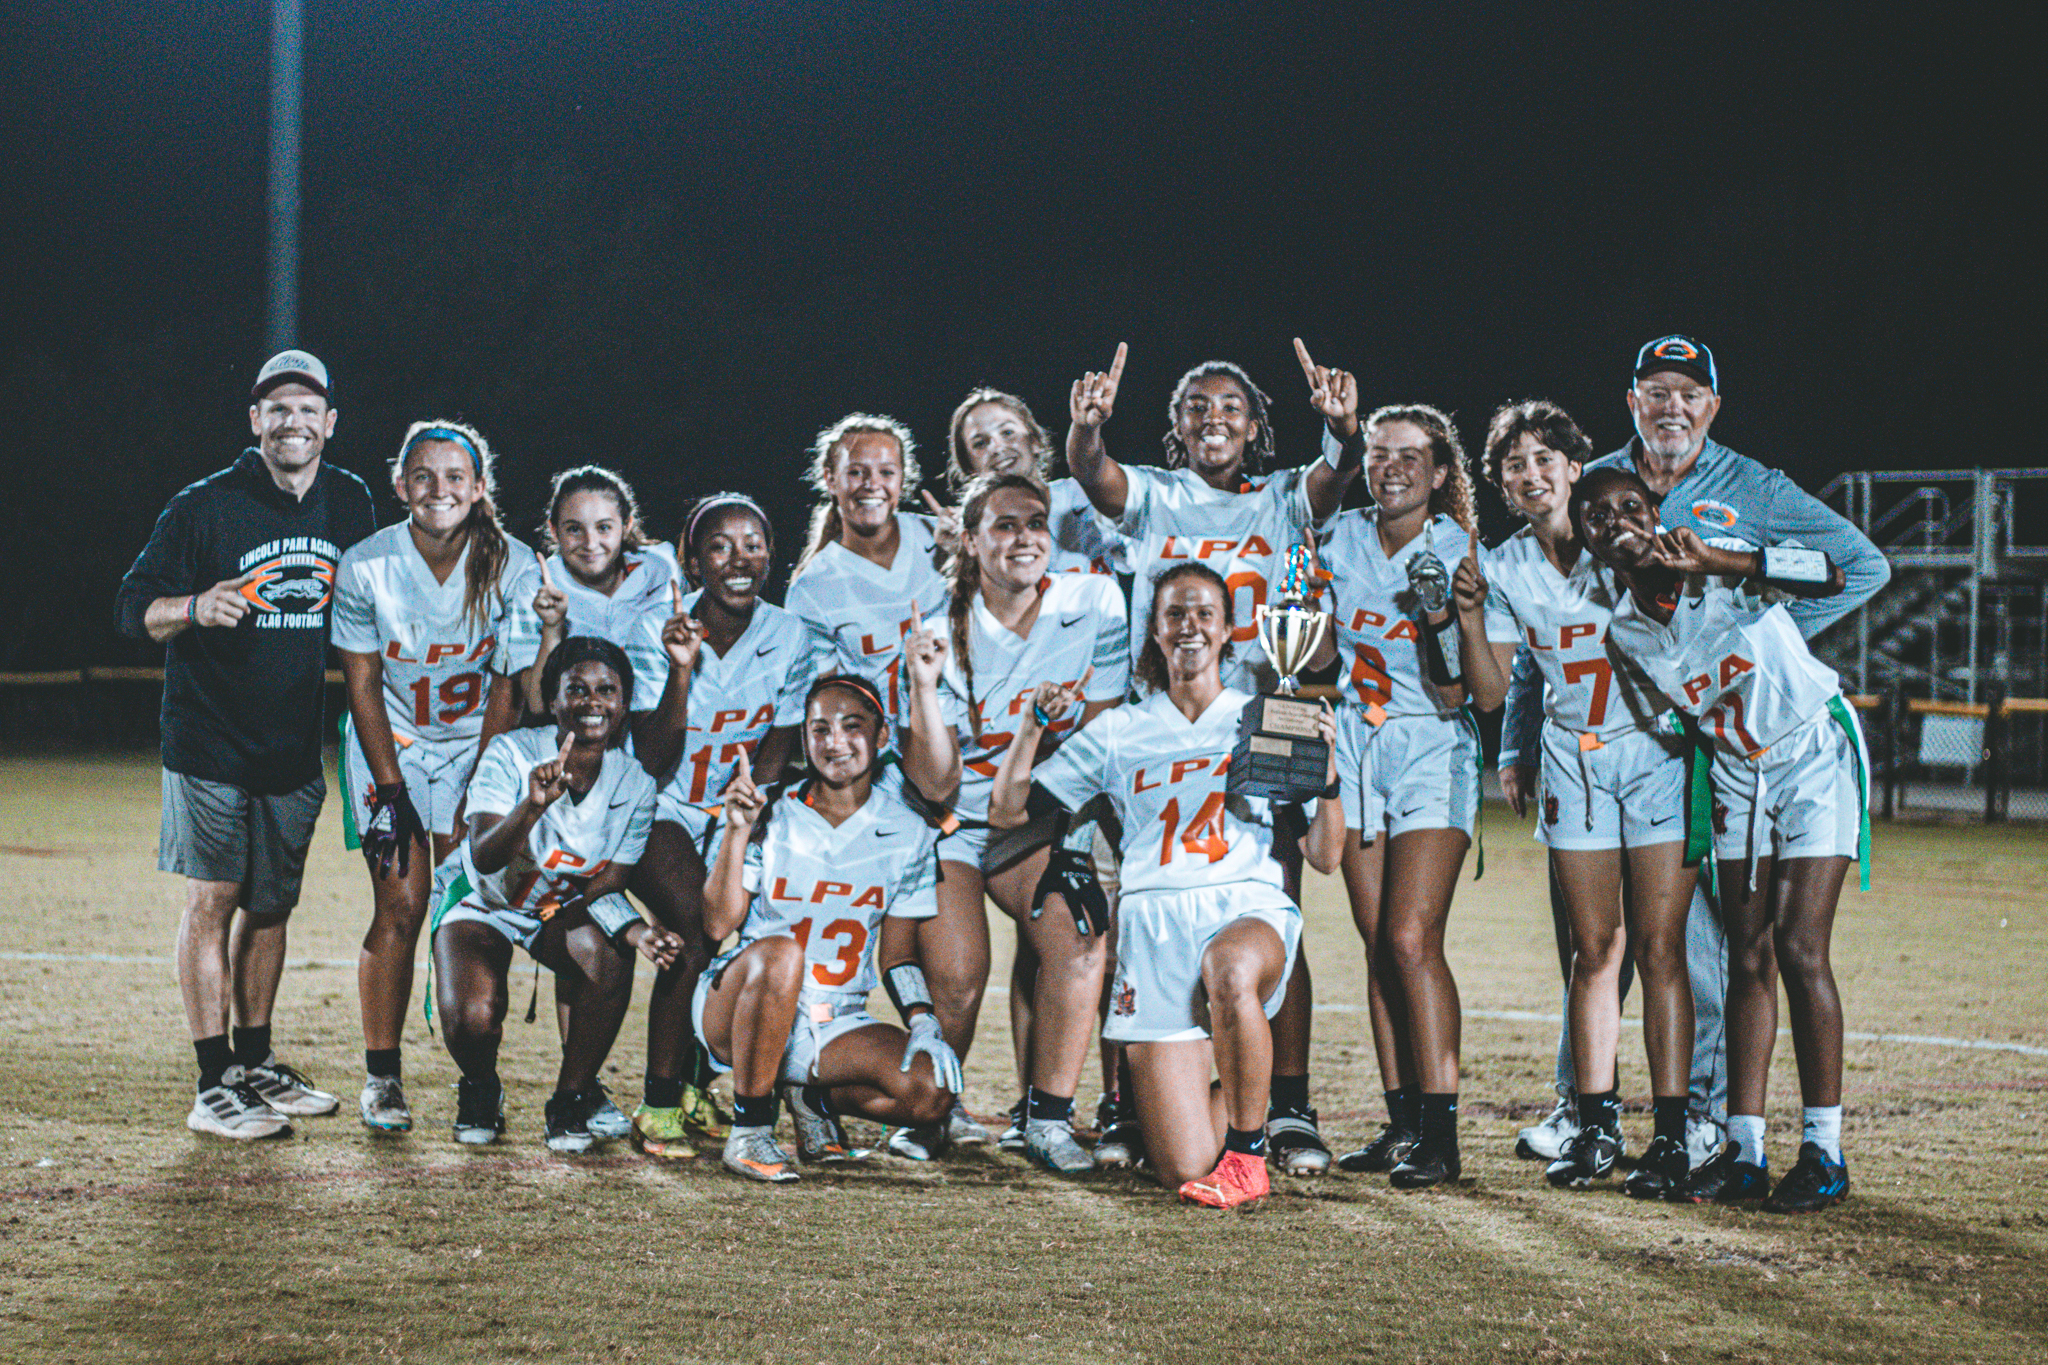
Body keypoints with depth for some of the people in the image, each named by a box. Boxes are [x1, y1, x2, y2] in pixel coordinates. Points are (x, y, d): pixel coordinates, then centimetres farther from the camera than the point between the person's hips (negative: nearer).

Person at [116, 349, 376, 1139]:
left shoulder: (351, 505, 6)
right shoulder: (205, 506, -9)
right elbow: (133, 608, -10)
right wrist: (196, 608, -28)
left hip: (299, 747, 5)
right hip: (210, 741, -5)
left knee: (271, 904, 12)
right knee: (213, 901, -5)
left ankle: (255, 1065, 24)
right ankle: (214, 1087, -3)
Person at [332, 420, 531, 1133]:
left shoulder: (512, 566, -12)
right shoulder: (365, 566, -14)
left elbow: (506, 688, -6)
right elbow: (363, 686, -7)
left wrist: (485, 789, -10)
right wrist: (390, 790, -11)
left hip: (475, 747, 1)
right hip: (390, 748, -1)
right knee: (400, 907, -9)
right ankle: (382, 1077, 1)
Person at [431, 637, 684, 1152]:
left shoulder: (635, 785, -14)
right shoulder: (512, 754, -25)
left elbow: (604, 887, -10)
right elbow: (485, 860, -35)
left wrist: (635, 930, -33)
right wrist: (534, 805, -54)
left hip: (563, 910, 3)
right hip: (484, 902, -2)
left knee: (608, 951, -33)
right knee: (472, 1020, -30)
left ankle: (571, 1101, -11)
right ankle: (480, 1090, 10)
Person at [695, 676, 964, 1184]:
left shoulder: (908, 834, 3)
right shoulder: (770, 814, -5)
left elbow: (897, 954, 9)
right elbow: (720, 924, -13)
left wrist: (922, 1020, -8)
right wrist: (737, 833, -23)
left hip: (836, 1023, 3)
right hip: (736, 1010, -3)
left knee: (931, 1095, -23)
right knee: (779, 951, -38)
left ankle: (812, 1095, 9)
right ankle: (749, 1130, -23)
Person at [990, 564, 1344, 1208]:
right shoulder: (1118, 732, 15)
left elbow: (1325, 856, 7)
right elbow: (1006, 810, 15)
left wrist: (1326, 774, -10)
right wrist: (1033, 726, 2)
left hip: (1250, 912, -1)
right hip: (1156, 921, 1)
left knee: (1228, 969, -43)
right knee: (1184, 1172, -10)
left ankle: (1247, 1151, -19)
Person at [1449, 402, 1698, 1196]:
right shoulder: (1504, 569, 3)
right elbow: (1490, 694, 3)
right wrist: (1470, 617, -9)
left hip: (1658, 749, -3)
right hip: (1574, 760, 3)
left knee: (1658, 944, -7)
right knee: (1595, 946, 3)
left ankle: (1671, 1134, -4)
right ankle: (1596, 1123, 10)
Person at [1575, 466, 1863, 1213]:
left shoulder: (1722, 575, -21)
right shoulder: (1624, 631, -5)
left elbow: (1833, 577, -37)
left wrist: (1710, 563, -44)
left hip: (1816, 755, -5)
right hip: (1737, 772, 5)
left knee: (1799, 949, -12)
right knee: (1748, 960, 3)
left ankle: (1824, 1151, -6)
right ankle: (1744, 1147, 7)